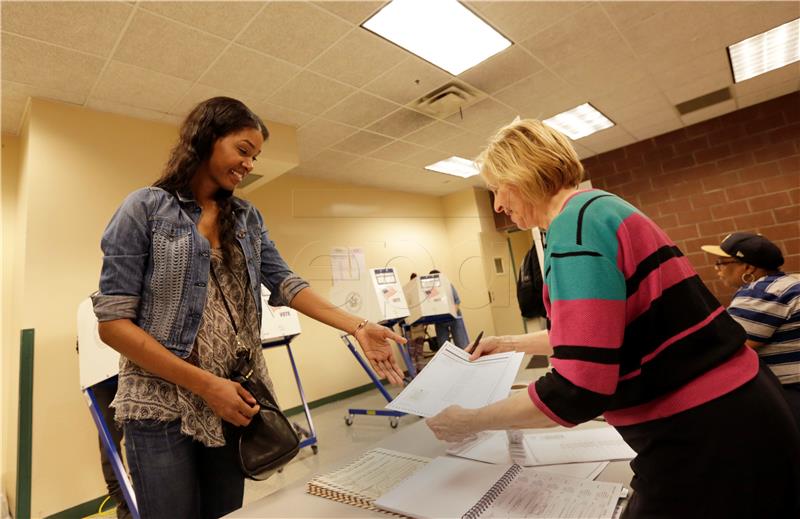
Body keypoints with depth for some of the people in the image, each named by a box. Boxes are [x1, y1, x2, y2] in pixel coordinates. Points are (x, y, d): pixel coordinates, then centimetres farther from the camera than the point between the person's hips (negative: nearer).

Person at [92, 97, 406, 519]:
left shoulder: (248, 218, 7)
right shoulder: (145, 209, -7)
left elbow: (285, 284, -2)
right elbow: (112, 321, -12)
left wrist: (358, 328, -14)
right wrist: (206, 384, -18)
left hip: (234, 400, 5)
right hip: (163, 406, -4)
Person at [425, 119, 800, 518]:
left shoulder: (576, 223, -23)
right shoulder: (596, 210, 8)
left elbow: (578, 388, -28)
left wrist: (470, 421, -15)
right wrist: (512, 344, 23)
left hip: (700, 437, -9)